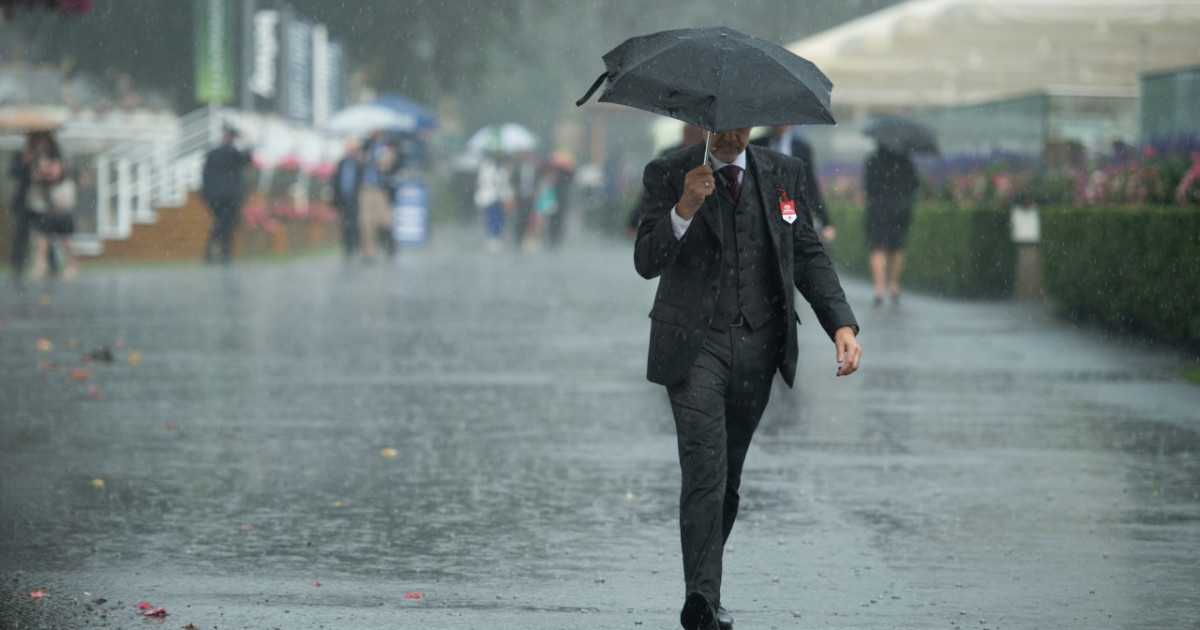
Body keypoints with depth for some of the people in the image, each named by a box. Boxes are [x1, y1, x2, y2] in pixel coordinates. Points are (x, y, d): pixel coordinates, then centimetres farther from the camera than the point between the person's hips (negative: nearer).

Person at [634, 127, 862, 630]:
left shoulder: (784, 174, 9)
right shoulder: (667, 175, 0)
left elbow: (809, 257, 12)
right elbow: (647, 263, -7)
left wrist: (842, 323, -1)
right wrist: (685, 209, -24)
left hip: (758, 347, 4)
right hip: (694, 346, -4)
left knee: (729, 475, 10)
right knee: (705, 468, -18)